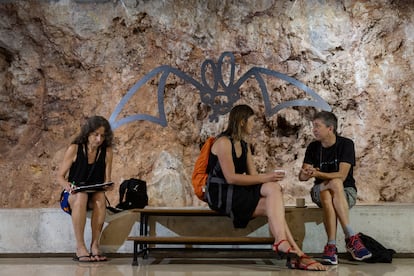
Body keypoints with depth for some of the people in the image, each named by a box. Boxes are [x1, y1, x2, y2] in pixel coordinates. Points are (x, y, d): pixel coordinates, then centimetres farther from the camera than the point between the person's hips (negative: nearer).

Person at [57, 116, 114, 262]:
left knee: (100, 198, -34)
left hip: (95, 194, 2)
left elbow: (107, 180, 3)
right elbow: (60, 176, -3)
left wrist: (108, 185, -21)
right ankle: (80, 247, -35)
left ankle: (95, 244, -28)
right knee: (81, 197, -37)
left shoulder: (107, 151, 0)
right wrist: (68, 186, -24)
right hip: (72, 195, -2)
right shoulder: (74, 149, -7)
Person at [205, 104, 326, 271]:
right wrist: (265, 178, -21)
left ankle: (282, 243, -30)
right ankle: (296, 253, -27)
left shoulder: (244, 146, 17)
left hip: (238, 193, 8)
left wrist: (271, 182, -13)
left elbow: (252, 176, 8)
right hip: (221, 195, -8)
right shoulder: (223, 142, -10)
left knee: (274, 188, -20)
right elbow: (231, 177, -20)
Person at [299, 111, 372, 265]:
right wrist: (306, 174, -29)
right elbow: (302, 177, -4)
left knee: (328, 196, -37)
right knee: (335, 184, -34)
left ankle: (331, 245, -38)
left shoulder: (346, 144, -9)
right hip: (320, 191, 2)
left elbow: (342, 175, -19)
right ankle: (351, 236, -38)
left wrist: (317, 173, -30)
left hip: (346, 191, -2)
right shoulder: (313, 147, 2)